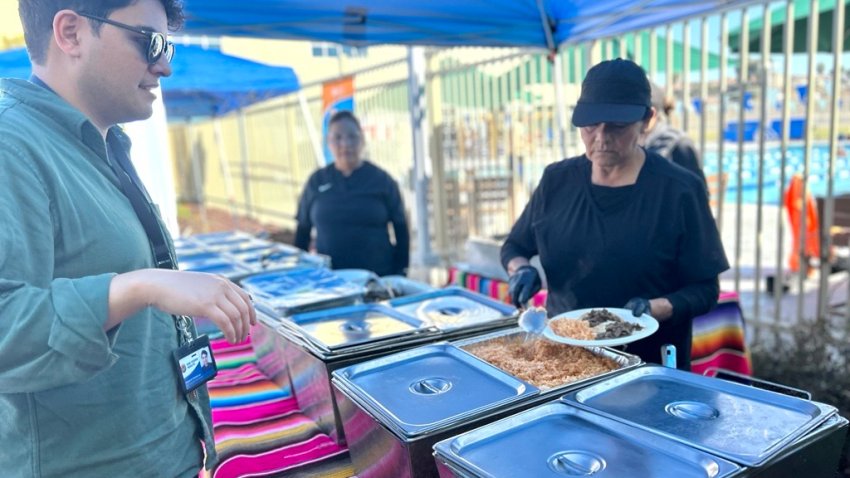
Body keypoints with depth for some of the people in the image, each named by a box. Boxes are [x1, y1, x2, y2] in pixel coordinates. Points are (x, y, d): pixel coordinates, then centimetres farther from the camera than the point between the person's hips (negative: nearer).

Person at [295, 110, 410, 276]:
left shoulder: (381, 179, 1)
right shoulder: (316, 182, 5)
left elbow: (401, 230, 2)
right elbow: (303, 230, 12)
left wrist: (400, 276, -1)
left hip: (378, 278, -1)